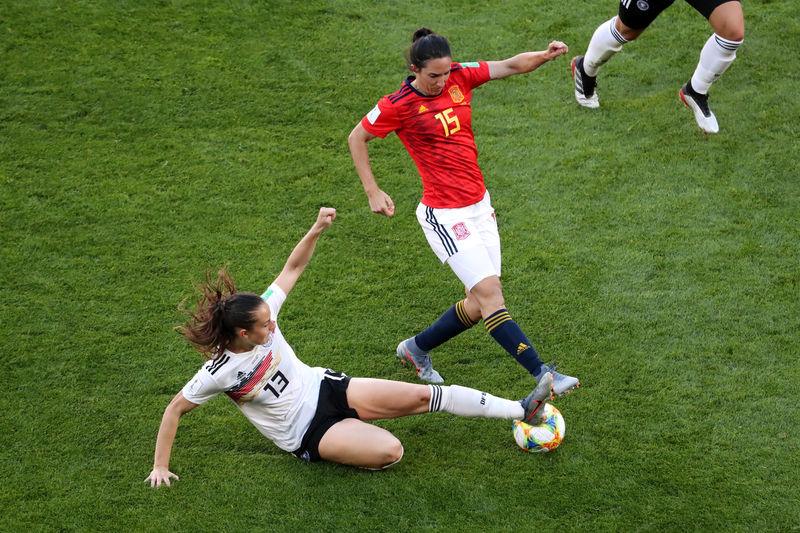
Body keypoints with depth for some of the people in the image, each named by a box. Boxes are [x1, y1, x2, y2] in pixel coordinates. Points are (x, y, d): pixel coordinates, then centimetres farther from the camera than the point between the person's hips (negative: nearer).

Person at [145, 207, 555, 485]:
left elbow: (293, 268, -3)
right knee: (390, 451, -29)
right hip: (307, 433, -5)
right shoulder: (220, 373, -24)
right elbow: (175, 409, -14)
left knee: (426, 395, -7)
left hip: (326, 388, 6)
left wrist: (317, 229, -19)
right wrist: (160, 466, -13)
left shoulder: (260, 315, -11)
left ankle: (523, 410, -3)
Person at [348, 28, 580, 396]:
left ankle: (417, 348, 31)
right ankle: (542, 375, -13)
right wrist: (372, 192, -3)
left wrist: (546, 55, -21)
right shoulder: (399, 105, -12)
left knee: (480, 304, 9)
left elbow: (510, 66, -1)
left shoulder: (460, 77, 1)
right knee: (490, 294, -15)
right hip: (445, 216, -7)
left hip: (479, 206, 7)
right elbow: (356, 138, 1)